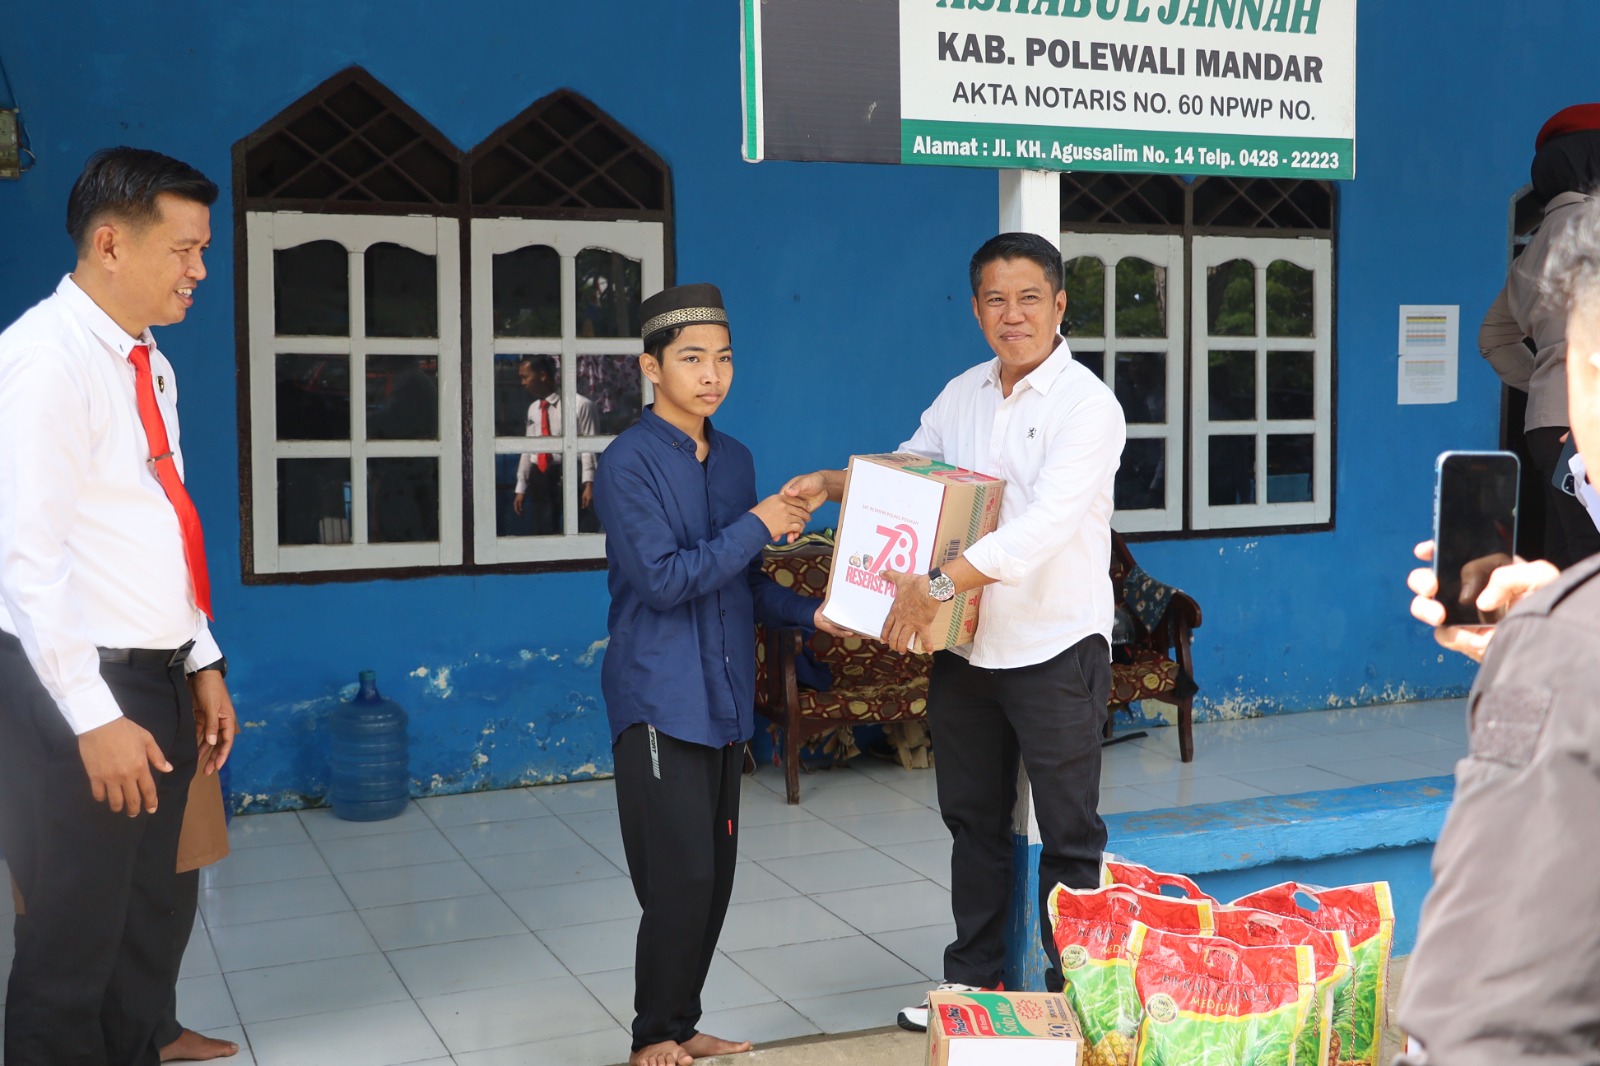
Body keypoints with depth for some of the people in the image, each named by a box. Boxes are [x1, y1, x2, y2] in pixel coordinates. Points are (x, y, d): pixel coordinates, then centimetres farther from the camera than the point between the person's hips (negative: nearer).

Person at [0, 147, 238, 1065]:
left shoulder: (149, 365, 11)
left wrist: (201, 661, 14)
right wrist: (93, 717, -22)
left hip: (156, 677, 9)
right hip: (75, 686, -8)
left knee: (155, 917, 17)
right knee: (75, 939, 3)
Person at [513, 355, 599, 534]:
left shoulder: (579, 404, -8)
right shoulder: (533, 409, 13)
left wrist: (589, 484, -16)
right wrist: (521, 488, 16)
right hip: (540, 479, 6)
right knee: (543, 536, 8)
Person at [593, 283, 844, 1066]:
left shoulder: (735, 460, 11)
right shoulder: (628, 463, -10)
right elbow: (663, 579, -18)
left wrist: (809, 614, 1)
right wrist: (758, 525, -15)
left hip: (725, 700, 7)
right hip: (659, 701, -7)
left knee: (715, 878, 10)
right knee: (680, 880, -6)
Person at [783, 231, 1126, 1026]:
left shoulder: (1086, 405, -14)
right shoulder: (962, 394, 7)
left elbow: (1044, 525, -27)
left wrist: (937, 584, -32)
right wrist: (833, 483, -1)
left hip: (1055, 649, -6)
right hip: (964, 648, 7)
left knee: (1068, 834, 5)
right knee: (973, 821, 17)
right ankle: (973, 980, 32)